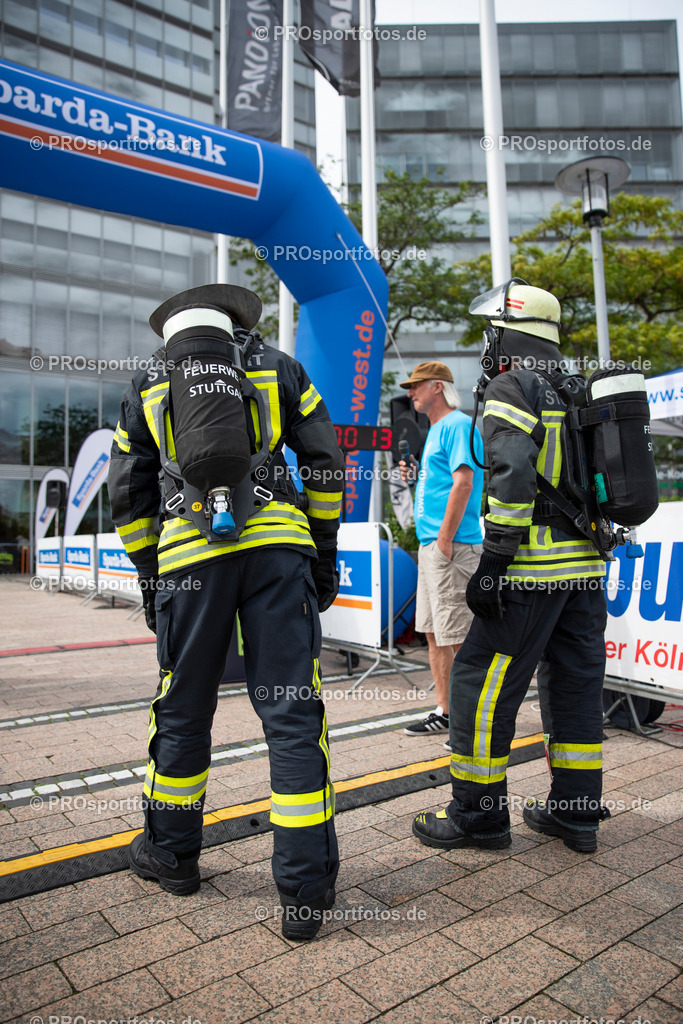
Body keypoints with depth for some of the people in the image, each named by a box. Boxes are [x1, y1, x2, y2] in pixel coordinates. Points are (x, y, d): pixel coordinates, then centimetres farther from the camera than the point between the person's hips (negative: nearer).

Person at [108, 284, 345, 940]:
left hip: (190, 554, 1)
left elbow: (128, 494, 14)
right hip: (278, 546, 0)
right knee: (292, 712, 2)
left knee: (183, 710, 16)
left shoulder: (145, 388, 17)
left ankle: (171, 854, 33)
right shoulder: (278, 368, 15)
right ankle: (305, 889, 8)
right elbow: (324, 462, 9)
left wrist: (149, 577, 21)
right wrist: (324, 554, 13)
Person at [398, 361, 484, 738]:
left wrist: (445, 538, -21)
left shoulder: (457, 425, -8)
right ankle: (444, 711, 22)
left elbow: (463, 482, -18)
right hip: (430, 543, 10)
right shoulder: (436, 429, 21)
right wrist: (413, 475, 12)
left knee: (457, 636, -5)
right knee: (434, 633, 13)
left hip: (452, 546, -10)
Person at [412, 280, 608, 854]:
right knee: (575, 683, 15)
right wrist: (589, 545, 22)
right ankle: (577, 814, 26)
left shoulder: (511, 387, -9)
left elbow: (514, 478, -21)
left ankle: (479, 814, 12)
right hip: (587, 567, 9)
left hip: (532, 571, -9)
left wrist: (493, 563, -19)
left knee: (480, 684, 2)